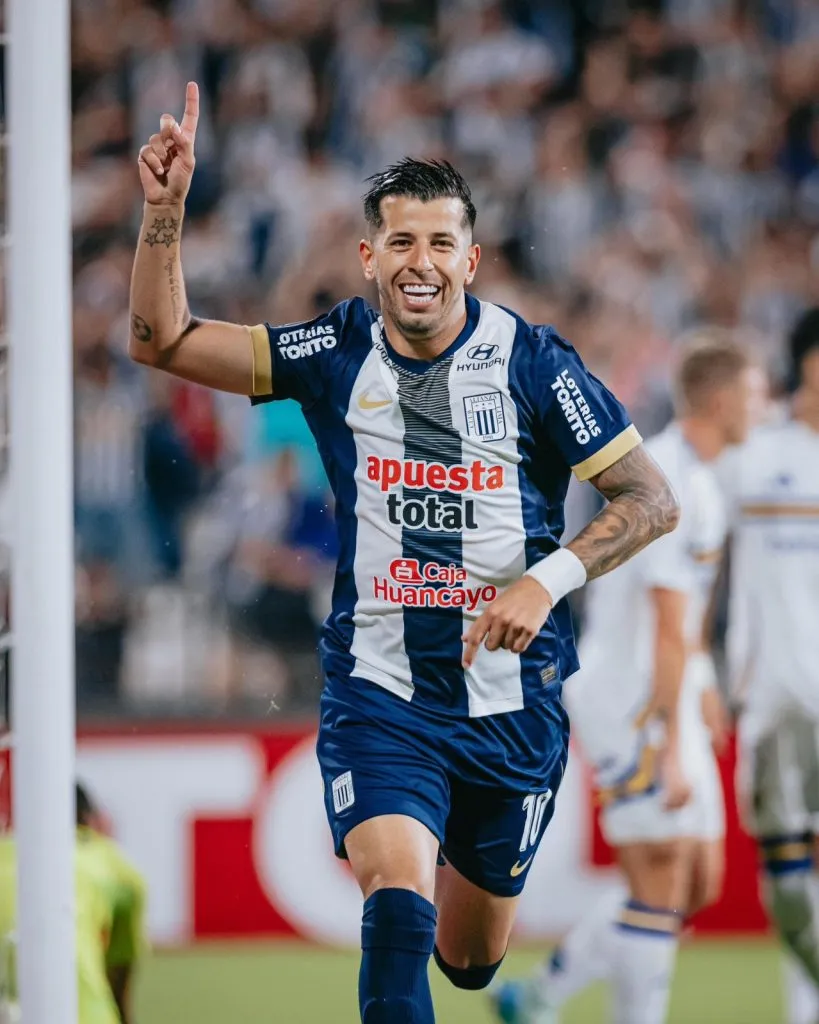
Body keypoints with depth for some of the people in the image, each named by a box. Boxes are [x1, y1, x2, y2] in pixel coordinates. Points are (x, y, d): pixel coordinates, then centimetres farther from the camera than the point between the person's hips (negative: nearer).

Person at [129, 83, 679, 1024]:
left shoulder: (532, 361, -8)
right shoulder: (338, 354, -2)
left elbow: (651, 500, -5)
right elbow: (161, 342, -4)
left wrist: (549, 578, -20)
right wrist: (164, 209, -17)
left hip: (512, 698, 0)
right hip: (378, 694, 0)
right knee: (398, 910, -26)